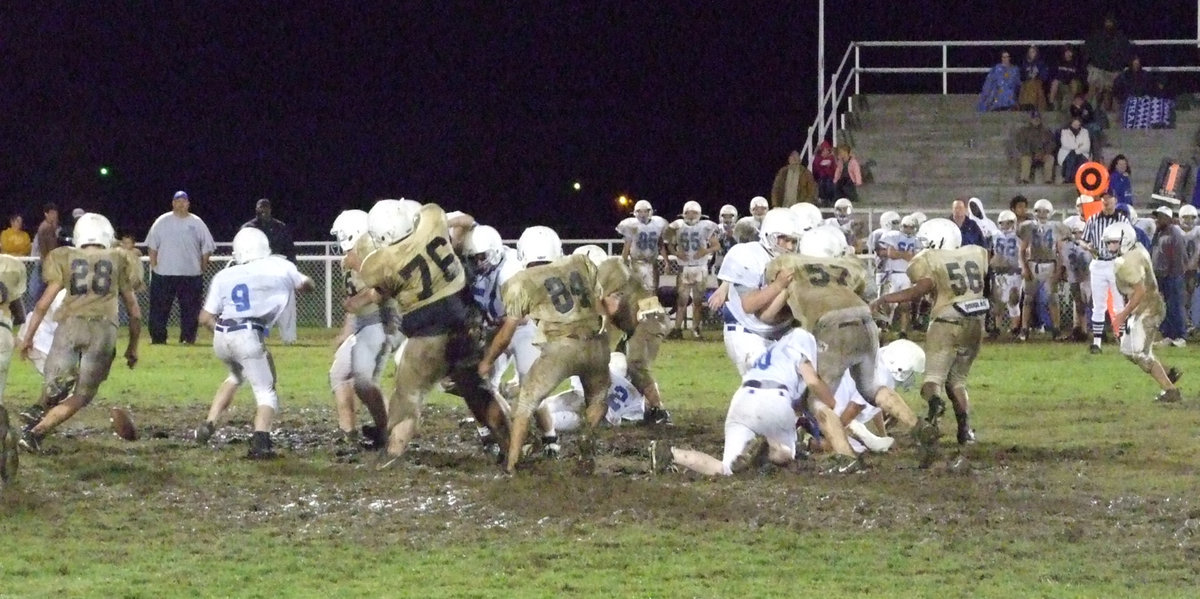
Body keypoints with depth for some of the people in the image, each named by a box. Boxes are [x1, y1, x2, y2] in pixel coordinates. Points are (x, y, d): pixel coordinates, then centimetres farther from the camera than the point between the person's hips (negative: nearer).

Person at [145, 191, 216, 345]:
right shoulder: (162, 222, 5)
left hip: (191, 274, 0)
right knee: (159, 307, 0)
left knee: (190, 308, 1)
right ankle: (157, 337, 6)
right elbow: (153, 245, 7)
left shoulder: (197, 223, 5)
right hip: (164, 274, 0)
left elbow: (207, 247, 8)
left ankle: (188, 337, 8)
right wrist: (153, 265, -1)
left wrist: (203, 266, 1)